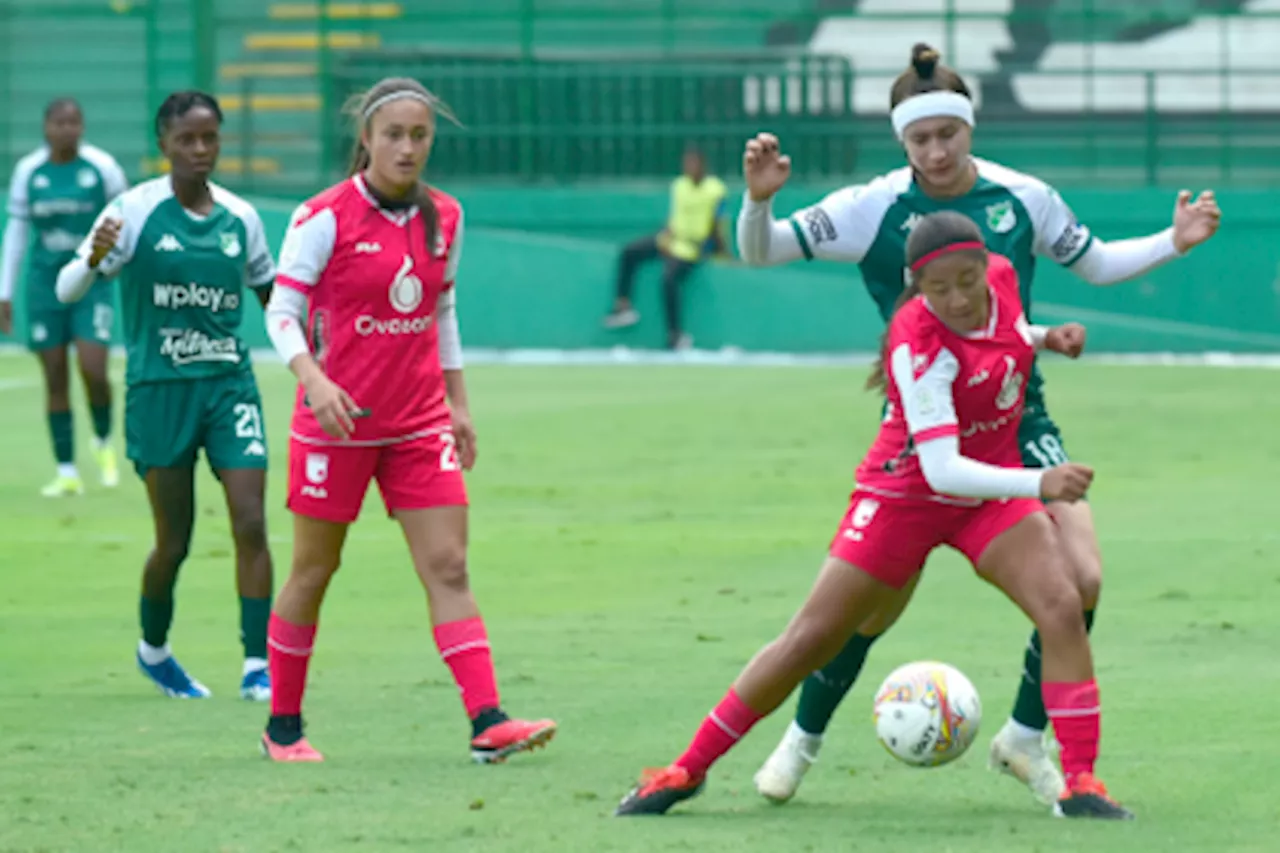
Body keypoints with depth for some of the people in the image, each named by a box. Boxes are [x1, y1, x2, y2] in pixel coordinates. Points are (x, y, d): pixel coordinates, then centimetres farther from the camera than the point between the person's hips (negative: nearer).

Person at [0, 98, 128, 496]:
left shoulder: (102, 167, -5)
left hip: (92, 283, -2)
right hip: (46, 284, 2)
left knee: (93, 371, -14)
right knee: (55, 379, 2)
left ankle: (104, 442, 15)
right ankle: (67, 473, 9)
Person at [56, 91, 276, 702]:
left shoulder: (239, 217, 5)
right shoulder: (135, 211, -7)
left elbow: (271, 294, 21)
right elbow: (66, 290, -10)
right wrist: (94, 260, -31)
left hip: (230, 383, 3)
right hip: (158, 390, -3)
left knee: (250, 524, -10)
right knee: (173, 542, 4)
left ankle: (257, 666, -6)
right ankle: (153, 649, 30)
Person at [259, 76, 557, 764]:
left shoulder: (443, 217, 6)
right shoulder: (326, 217, -10)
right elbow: (282, 312, -11)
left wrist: (457, 402, 15)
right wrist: (313, 378, -27)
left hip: (419, 423, 4)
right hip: (338, 420, -4)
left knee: (448, 566, -6)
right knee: (314, 572, 6)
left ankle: (487, 723, -13)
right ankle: (283, 726, 20)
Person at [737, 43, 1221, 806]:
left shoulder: (1023, 198, -2)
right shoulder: (874, 209, -10)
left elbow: (1097, 264, 15)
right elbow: (760, 252, -9)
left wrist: (1175, 243, 1)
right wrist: (759, 198, -29)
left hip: (1018, 419, 2)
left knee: (1080, 577, -13)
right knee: (880, 599, -3)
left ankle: (1026, 737, 8)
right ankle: (803, 741, 21)